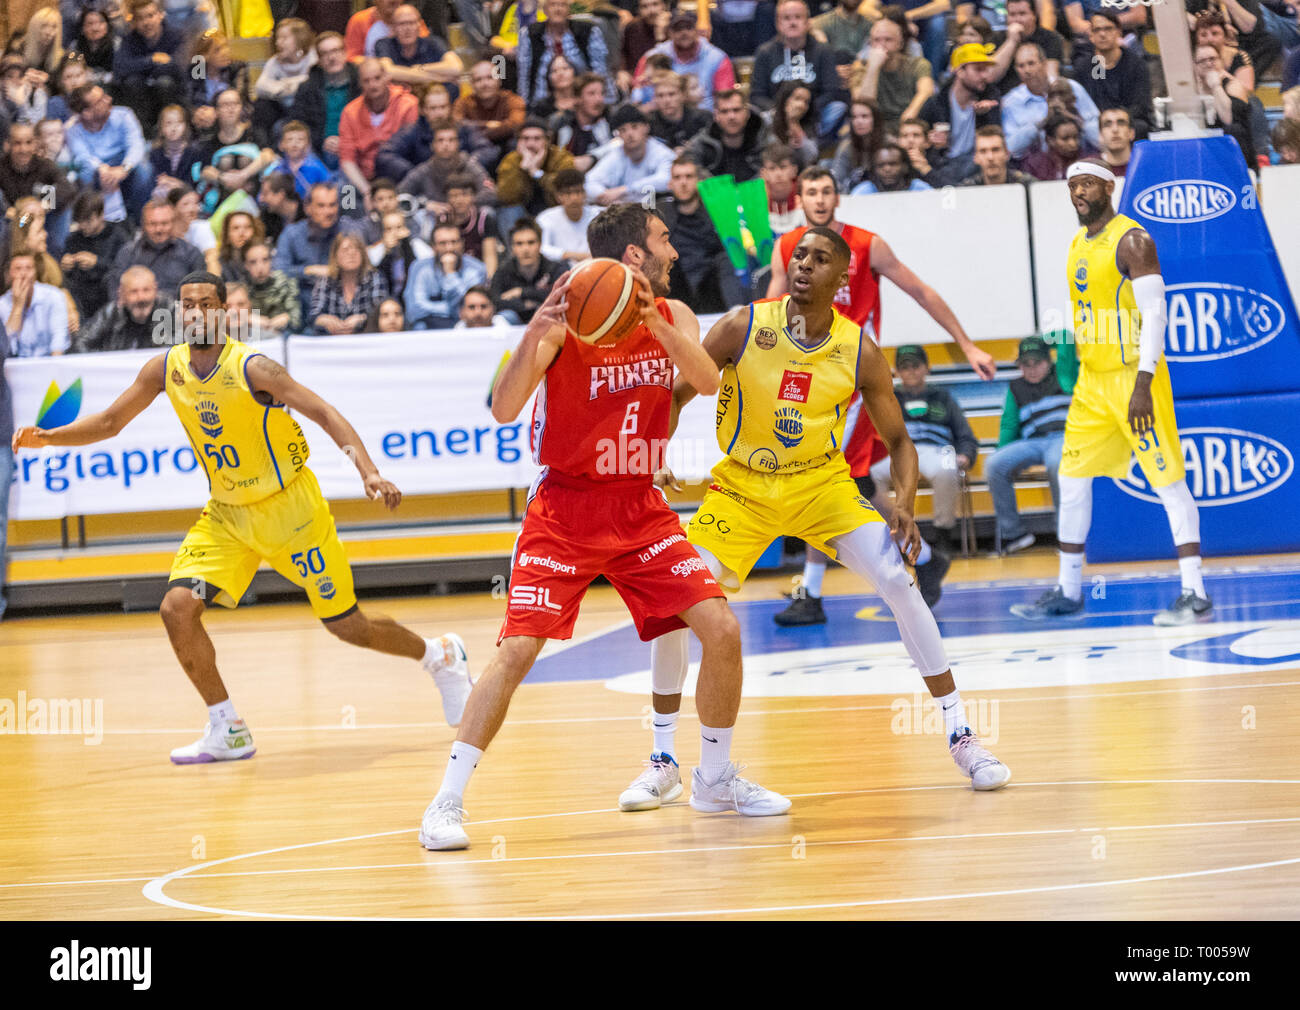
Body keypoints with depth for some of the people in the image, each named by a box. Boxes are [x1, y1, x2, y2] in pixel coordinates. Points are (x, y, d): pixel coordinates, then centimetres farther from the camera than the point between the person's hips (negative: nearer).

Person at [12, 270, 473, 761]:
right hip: (227, 515, 5)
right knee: (177, 608, -13)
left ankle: (440, 655, 30)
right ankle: (227, 732, 0)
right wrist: (48, 437, -10)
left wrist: (369, 473, -39)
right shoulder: (166, 369, -6)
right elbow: (110, 421, 5)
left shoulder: (251, 368, -23)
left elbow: (326, 414, -26)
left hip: (290, 507, -5)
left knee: (346, 625, 1)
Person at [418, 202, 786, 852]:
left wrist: (654, 323, -33)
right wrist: (536, 332, -38)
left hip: (641, 508, 5)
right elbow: (504, 410, -23)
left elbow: (708, 383, -17)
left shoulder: (671, 316, 1)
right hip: (566, 510, -5)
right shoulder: (565, 320, -14)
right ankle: (447, 802, -9)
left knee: (722, 630, -5)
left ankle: (715, 778, 15)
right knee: (517, 650, -16)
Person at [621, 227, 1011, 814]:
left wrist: (906, 505, -16)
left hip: (821, 481, 0)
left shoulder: (860, 352, -10)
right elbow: (675, 395, -4)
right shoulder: (743, 327, -14)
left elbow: (897, 439, 1)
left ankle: (961, 738, -6)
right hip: (742, 485, 0)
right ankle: (664, 763, 3)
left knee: (898, 580, -18)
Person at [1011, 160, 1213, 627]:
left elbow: (1154, 313, -19)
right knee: (1072, 480, 11)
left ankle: (1195, 594, -10)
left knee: (1169, 482, -8)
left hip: (1134, 376, -9)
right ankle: (1068, 591, 21)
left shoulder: (1132, 240, -13)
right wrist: (1072, 374, 22)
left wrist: (1143, 385, -26)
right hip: (1091, 380, 9)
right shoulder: (1078, 244, 13)